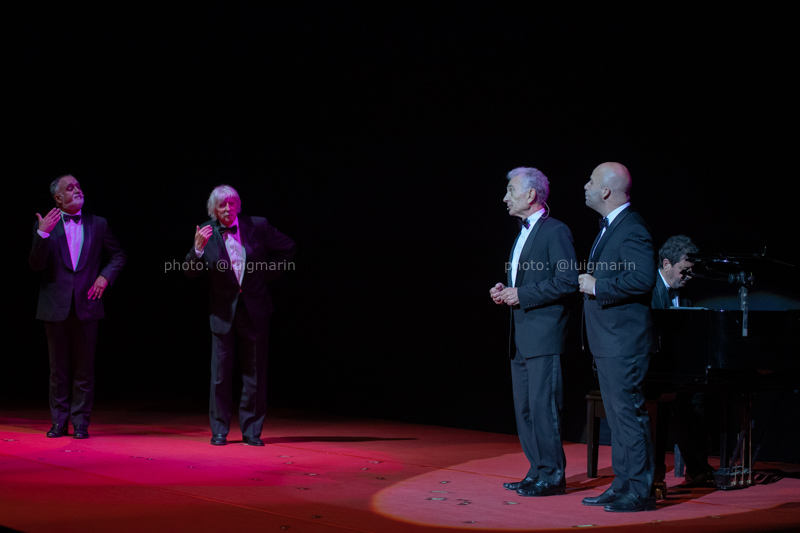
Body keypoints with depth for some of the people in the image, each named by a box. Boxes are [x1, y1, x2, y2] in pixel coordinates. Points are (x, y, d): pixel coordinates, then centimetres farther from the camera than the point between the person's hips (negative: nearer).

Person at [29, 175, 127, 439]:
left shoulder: (97, 224, 8)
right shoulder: (44, 226, 2)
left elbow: (119, 255, 16)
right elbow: (36, 264, -7)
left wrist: (105, 276, -1)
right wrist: (42, 234, -21)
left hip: (86, 305, 1)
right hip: (56, 307, -1)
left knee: (84, 368, 2)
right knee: (59, 368, 7)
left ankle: (80, 423, 9)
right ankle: (59, 422, 15)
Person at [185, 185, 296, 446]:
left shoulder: (257, 225, -5)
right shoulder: (206, 233, -5)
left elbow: (288, 248, 8)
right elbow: (191, 272, -9)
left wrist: (269, 274, 4)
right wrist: (198, 248, -25)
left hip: (254, 309, 1)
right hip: (223, 310, 0)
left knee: (254, 372, 5)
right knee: (220, 373, 2)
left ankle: (252, 430, 13)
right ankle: (220, 430, 12)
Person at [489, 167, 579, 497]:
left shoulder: (555, 231, -9)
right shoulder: (523, 234, 20)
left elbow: (567, 281, -17)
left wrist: (522, 294, -17)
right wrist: (505, 291, 8)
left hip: (544, 335, -10)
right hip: (521, 337, 10)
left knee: (543, 406, -8)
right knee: (524, 408, 10)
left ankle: (552, 476, -3)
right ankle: (538, 471, 17)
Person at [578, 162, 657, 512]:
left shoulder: (631, 229, -15)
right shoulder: (609, 227, 18)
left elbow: (643, 279, -26)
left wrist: (597, 286, -18)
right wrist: (591, 282, 10)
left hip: (623, 342, -11)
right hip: (607, 341, 11)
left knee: (629, 412, -8)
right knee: (617, 414, 14)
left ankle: (640, 492, -3)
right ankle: (623, 485, 20)